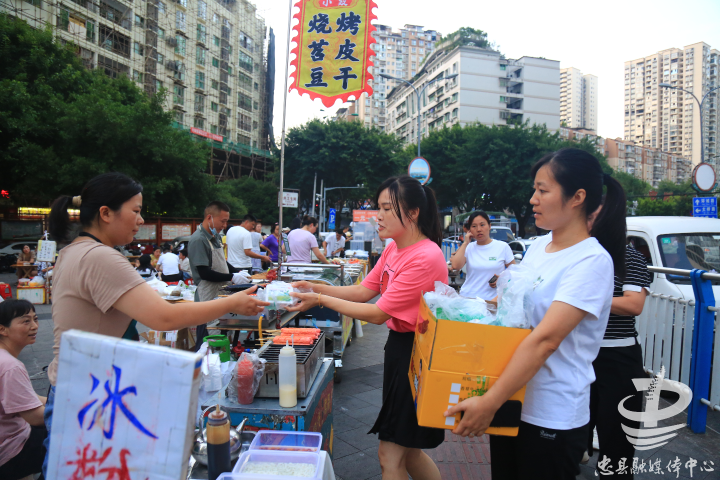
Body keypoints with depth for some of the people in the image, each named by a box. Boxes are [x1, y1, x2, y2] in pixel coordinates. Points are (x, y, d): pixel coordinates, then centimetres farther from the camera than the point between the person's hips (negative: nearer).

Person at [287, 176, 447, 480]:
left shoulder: (426, 258, -24)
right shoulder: (393, 249, 6)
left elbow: (377, 314, -22)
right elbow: (363, 291, 8)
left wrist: (321, 300, -18)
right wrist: (316, 288, -3)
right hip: (398, 344, 9)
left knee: (391, 455, 3)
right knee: (409, 450, 21)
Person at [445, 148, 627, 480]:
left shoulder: (592, 261, -18)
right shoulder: (539, 246, 4)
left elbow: (545, 339, -27)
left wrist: (489, 402, -29)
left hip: (552, 418, -7)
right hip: (510, 402, 7)